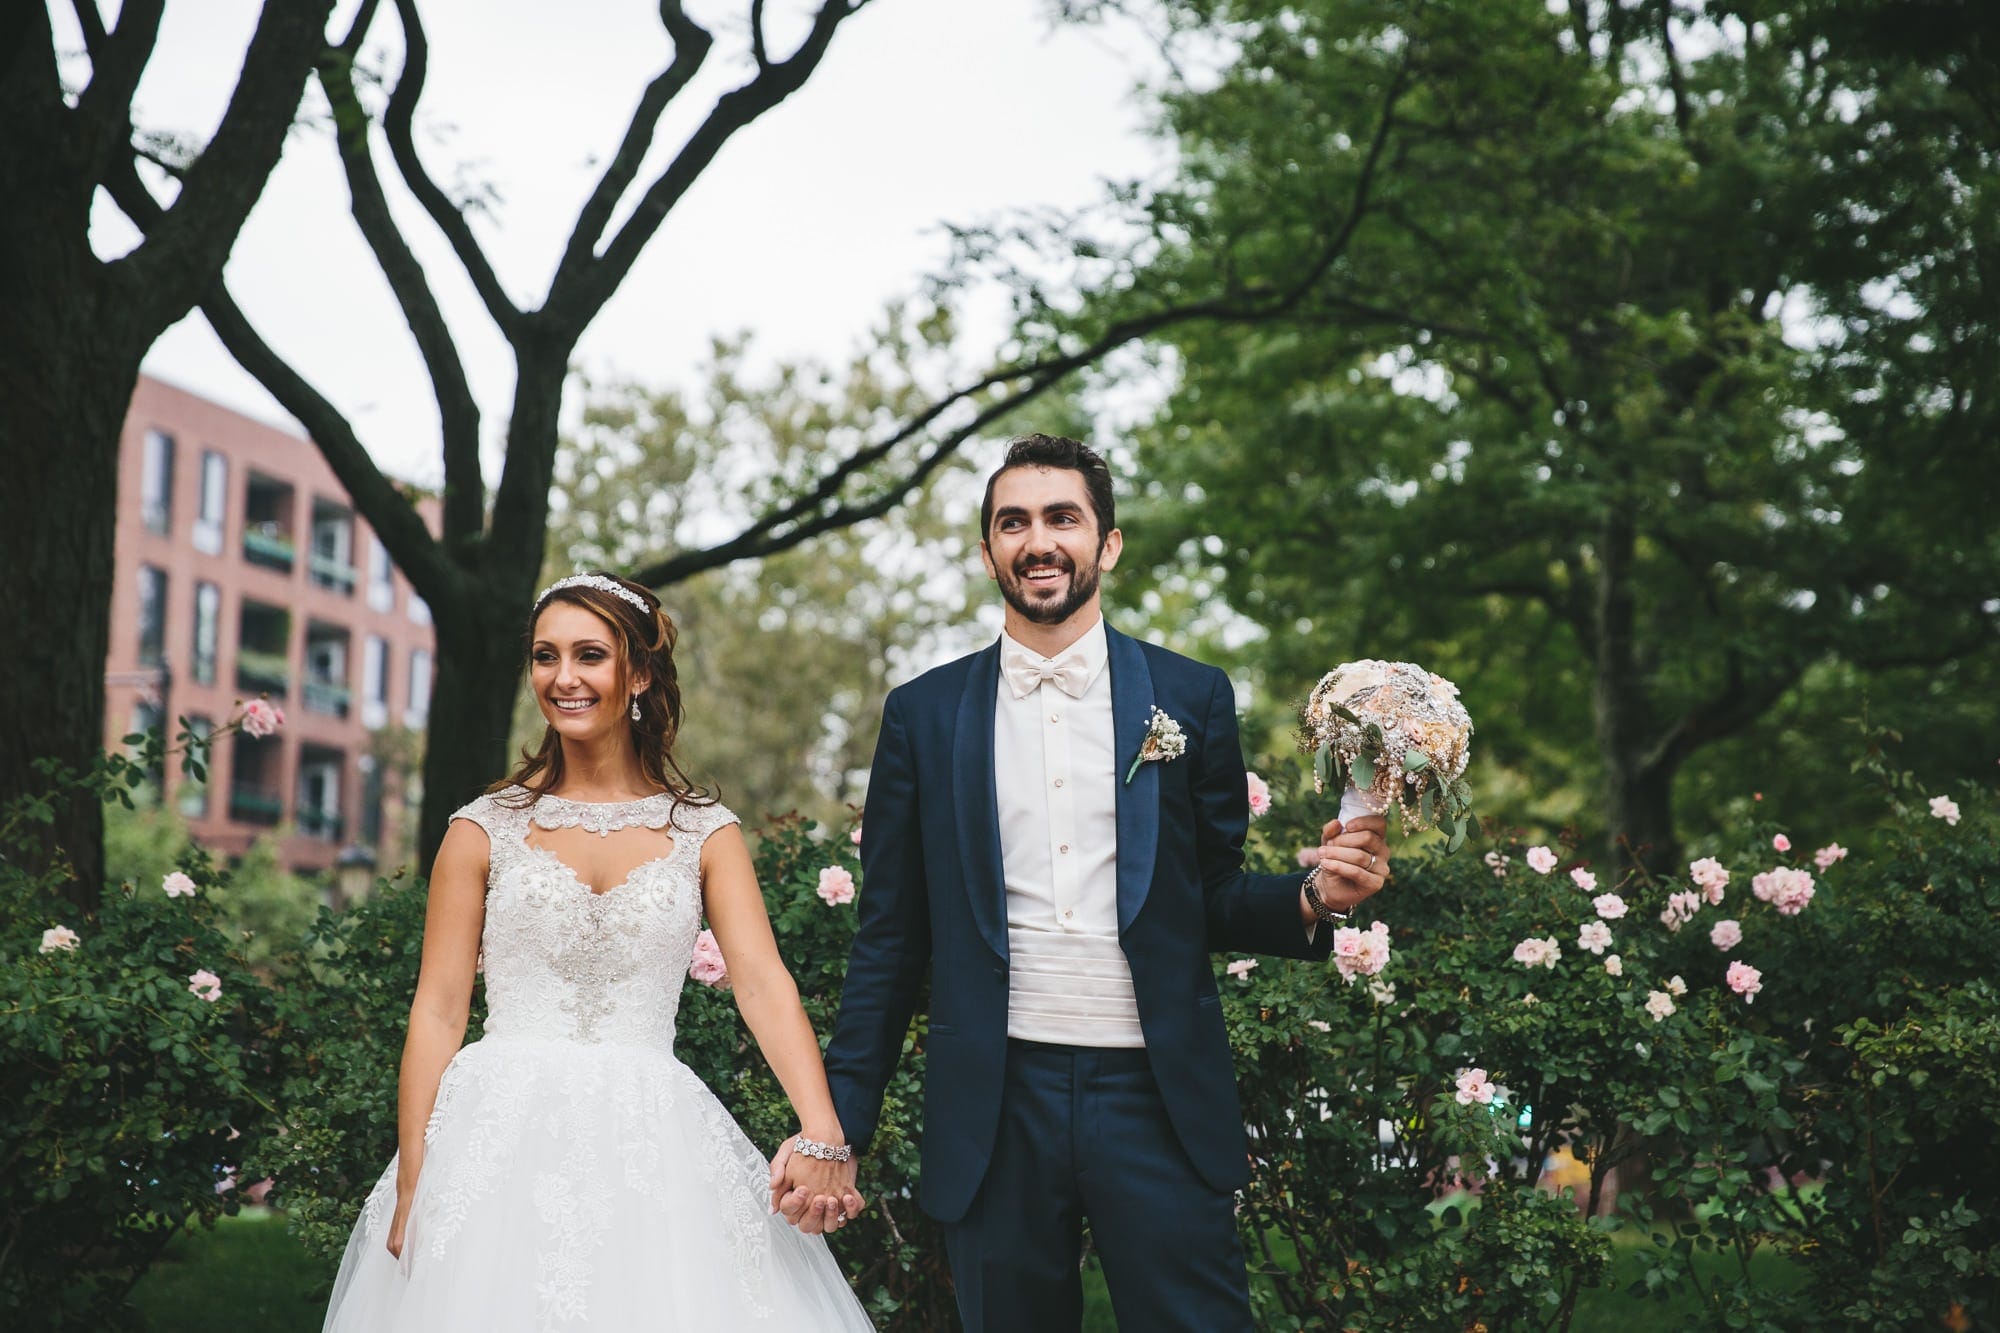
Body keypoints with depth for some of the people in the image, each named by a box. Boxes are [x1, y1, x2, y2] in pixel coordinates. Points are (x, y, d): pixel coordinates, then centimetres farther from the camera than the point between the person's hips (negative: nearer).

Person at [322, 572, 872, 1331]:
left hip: (651, 1147, 0)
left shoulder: (704, 834, 5)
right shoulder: (486, 831, 5)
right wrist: (411, 1184, -7)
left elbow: (763, 984, -7)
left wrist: (820, 1134, -23)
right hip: (502, 1143, 0)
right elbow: (437, 1011, 2)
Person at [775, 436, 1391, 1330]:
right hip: (995, 1108, 1)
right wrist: (838, 1125, 4)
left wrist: (1310, 901, -10)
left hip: (1157, 1097, -1)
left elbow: (1215, 904, 11)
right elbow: (889, 940, 9)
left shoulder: (1192, 699, 6)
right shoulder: (922, 715, 7)